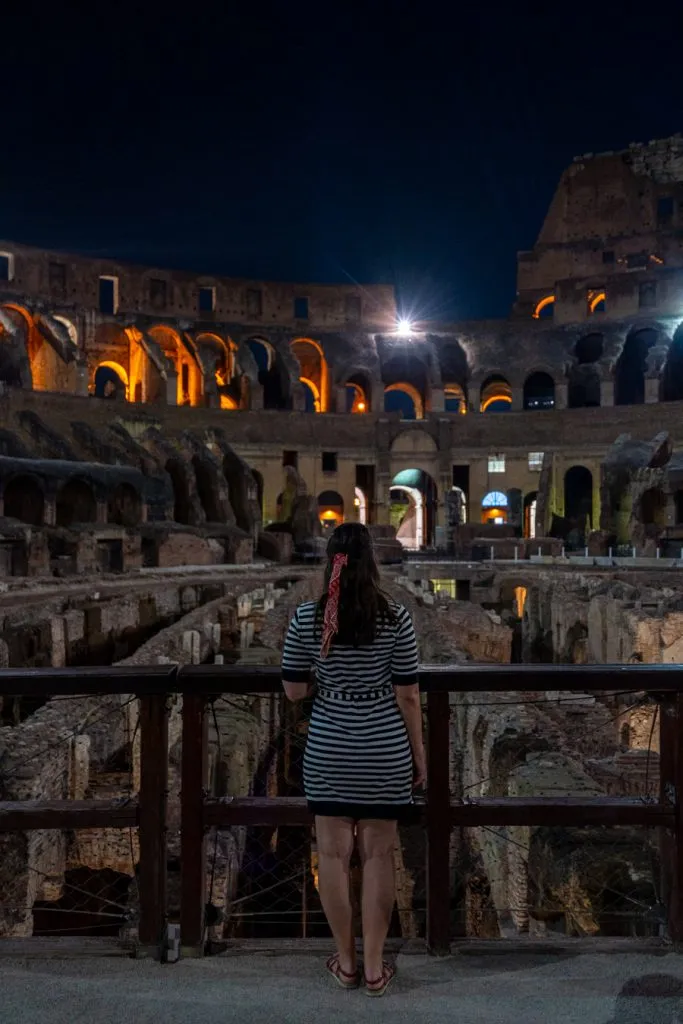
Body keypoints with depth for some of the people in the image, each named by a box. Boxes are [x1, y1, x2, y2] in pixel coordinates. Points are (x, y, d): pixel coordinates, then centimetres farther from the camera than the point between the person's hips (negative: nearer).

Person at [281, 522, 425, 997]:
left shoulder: (306, 617, -10)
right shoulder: (395, 617, -13)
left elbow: (294, 690, -3)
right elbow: (408, 695, -9)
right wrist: (419, 753, 4)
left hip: (328, 751, 1)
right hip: (384, 751, 0)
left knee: (333, 853, 14)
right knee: (378, 855, 13)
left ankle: (346, 963, 30)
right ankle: (375, 966, 26)